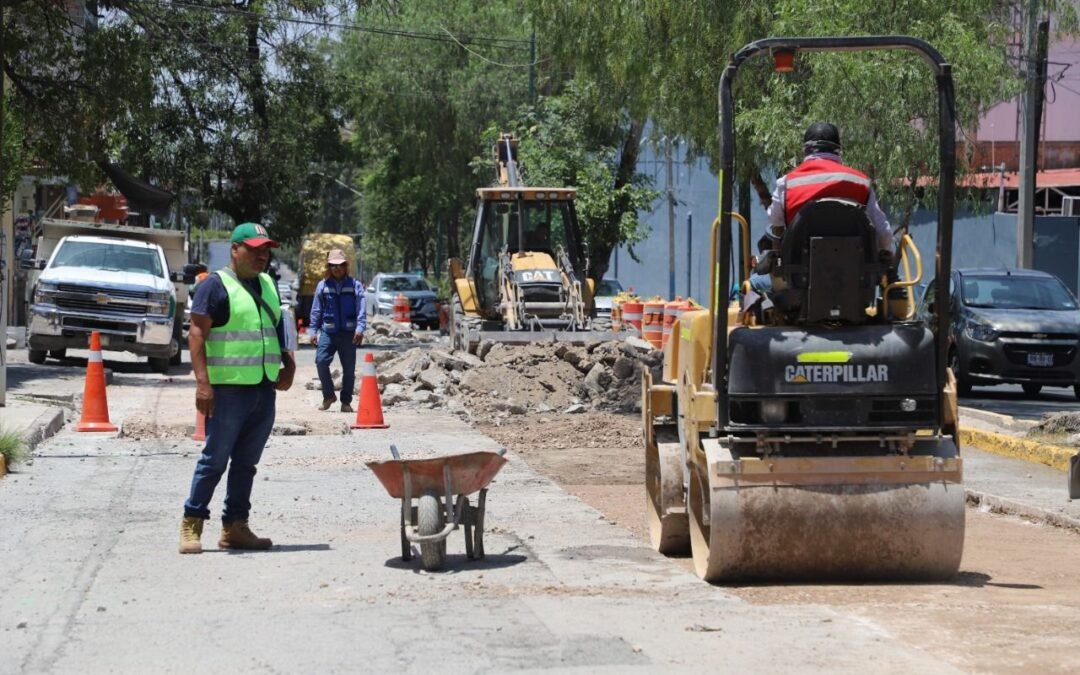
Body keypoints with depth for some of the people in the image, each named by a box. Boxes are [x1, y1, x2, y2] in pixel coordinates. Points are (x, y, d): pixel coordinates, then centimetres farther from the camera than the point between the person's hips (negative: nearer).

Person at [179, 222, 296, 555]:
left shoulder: (267, 285, 17)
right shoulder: (216, 285, -6)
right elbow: (197, 334, -12)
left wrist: (288, 364, 13)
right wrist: (202, 381, -20)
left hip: (265, 390, 7)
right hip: (229, 390, -7)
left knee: (246, 463, 10)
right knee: (215, 459, -5)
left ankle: (235, 527, 16)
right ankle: (191, 525, 3)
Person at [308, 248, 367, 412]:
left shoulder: (355, 285, 4)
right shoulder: (323, 286, 8)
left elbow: (361, 309, -2)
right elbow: (316, 310, 11)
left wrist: (360, 328, -15)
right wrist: (313, 330, 5)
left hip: (348, 333, 0)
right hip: (328, 331, 0)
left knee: (349, 368, 2)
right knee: (321, 361, -15)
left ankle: (346, 402, 14)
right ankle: (328, 396, 3)